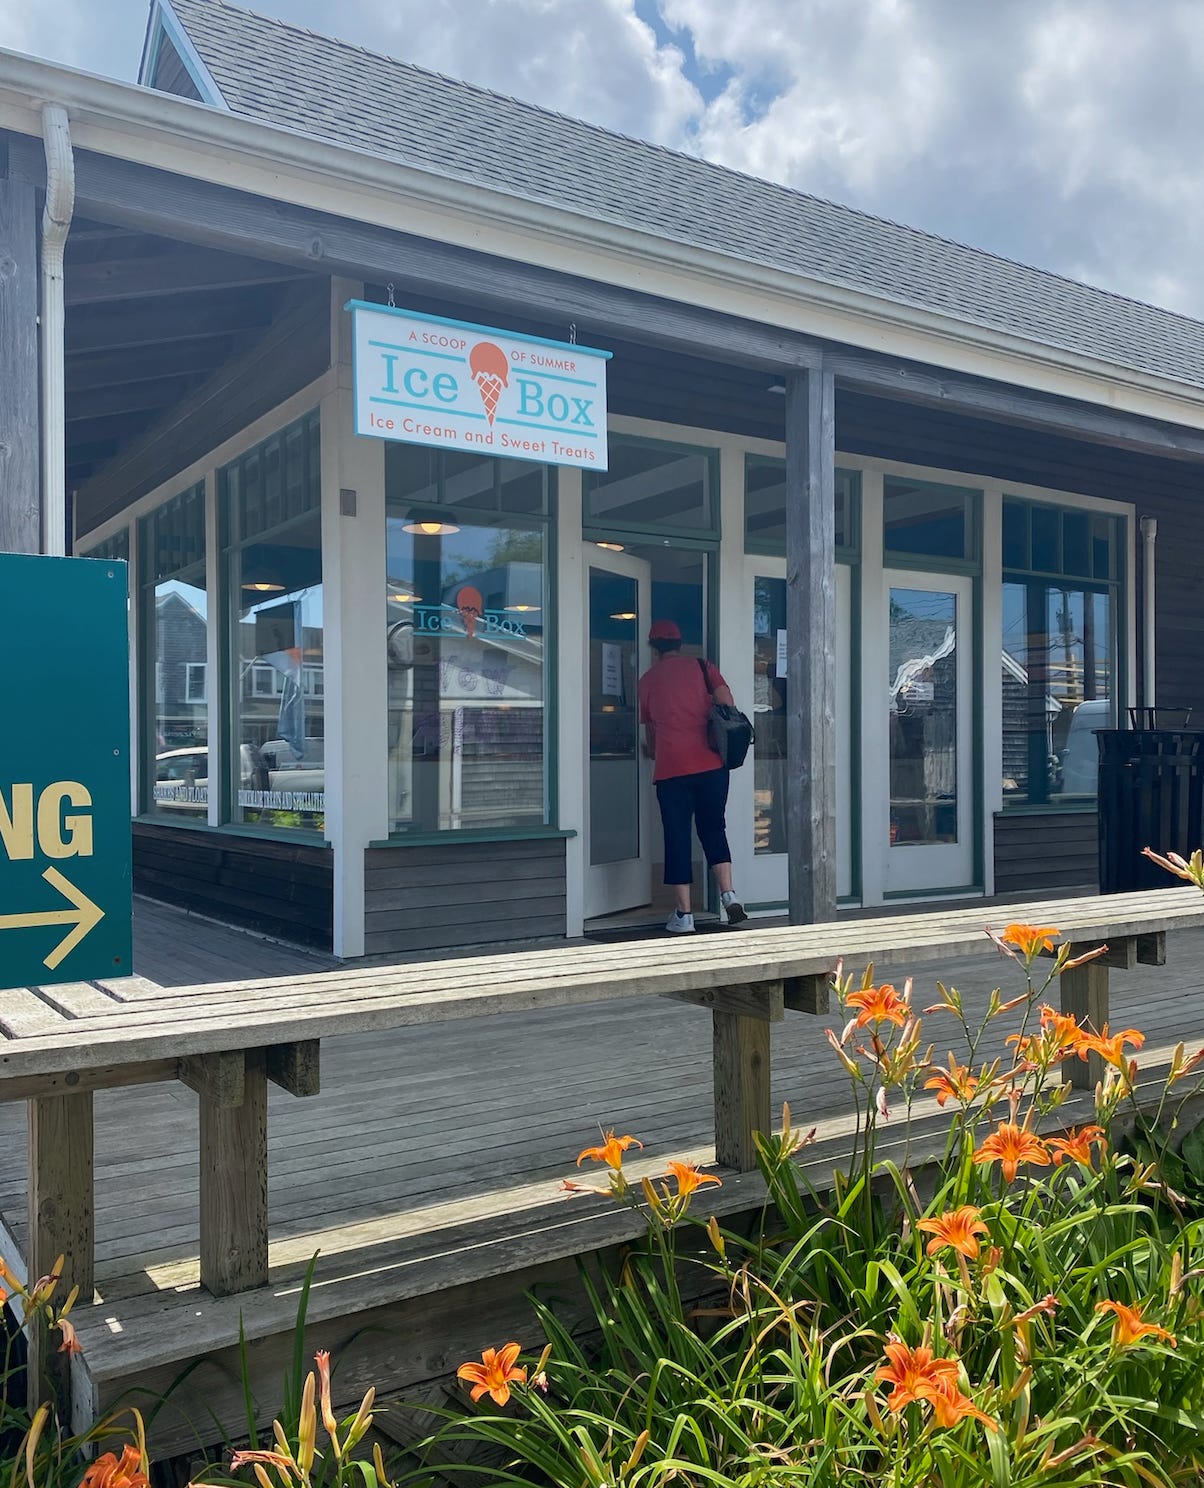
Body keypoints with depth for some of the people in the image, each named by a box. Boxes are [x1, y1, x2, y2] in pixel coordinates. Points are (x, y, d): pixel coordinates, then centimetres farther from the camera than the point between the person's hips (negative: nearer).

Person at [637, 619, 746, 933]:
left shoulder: (648, 679, 12)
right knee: (713, 829, 15)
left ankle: (684, 915, 5)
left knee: (677, 837, 4)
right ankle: (728, 893, -1)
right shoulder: (703, 668, 11)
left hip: (670, 768, -1)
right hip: (711, 764, 1)